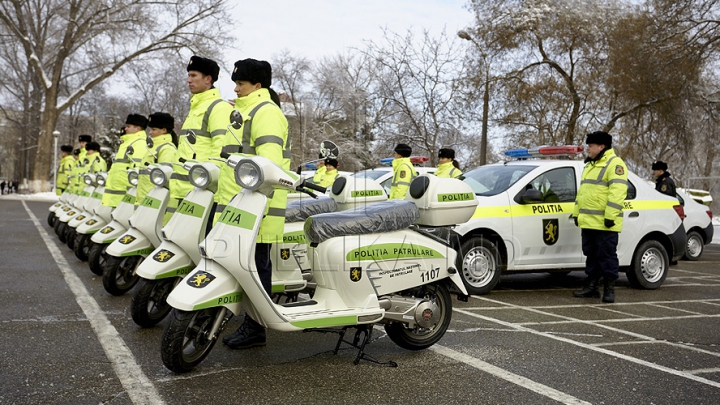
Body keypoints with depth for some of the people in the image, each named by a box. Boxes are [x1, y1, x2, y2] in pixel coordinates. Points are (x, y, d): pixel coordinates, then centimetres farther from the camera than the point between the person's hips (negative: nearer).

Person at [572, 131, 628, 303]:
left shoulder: (614, 164, -9)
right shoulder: (589, 165, 22)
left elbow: (617, 192, -19)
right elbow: (582, 191, 26)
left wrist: (610, 216, -23)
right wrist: (576, 212, 21)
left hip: (604, 224, -9)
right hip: (588, 222, 9)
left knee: (606, 256, -4)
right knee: (591, 255, 13)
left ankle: (609, 289, 3)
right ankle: (591, 287, 20)